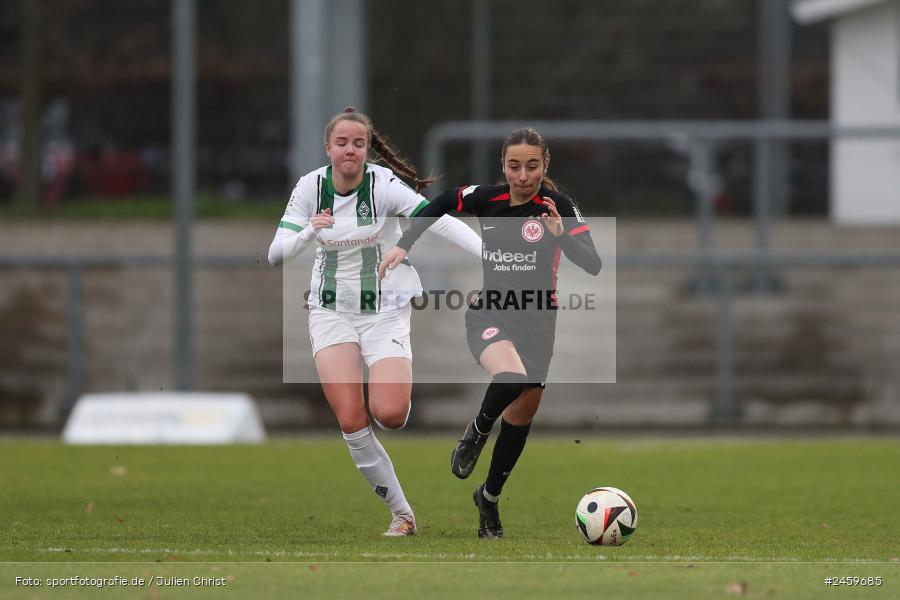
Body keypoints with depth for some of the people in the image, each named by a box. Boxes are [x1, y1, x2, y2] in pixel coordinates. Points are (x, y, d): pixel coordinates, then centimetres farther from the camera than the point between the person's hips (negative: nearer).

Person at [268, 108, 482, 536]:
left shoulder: (383, 185, -13)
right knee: (351, 422, -13)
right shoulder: (310, 187, -4)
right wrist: (308, 233, -26)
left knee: (390, 415, -20)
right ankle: (402, 515, -1)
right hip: (332, 311, 2)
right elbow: (276, 255, -5)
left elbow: (440, 221, -25)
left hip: (385, 311, -2)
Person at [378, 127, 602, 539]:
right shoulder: (485, 198, -8)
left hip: (537, 323, 1)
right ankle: (477, 433, -4)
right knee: (511, 377, -34)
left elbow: (592, 265, -20)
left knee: (520, 419, 9)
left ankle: (489, 498, 32)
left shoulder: (558, 207, -12)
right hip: (489, 315, -1)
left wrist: (562, 235, -37)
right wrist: (404, 245, 7)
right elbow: (442, 202, 13)